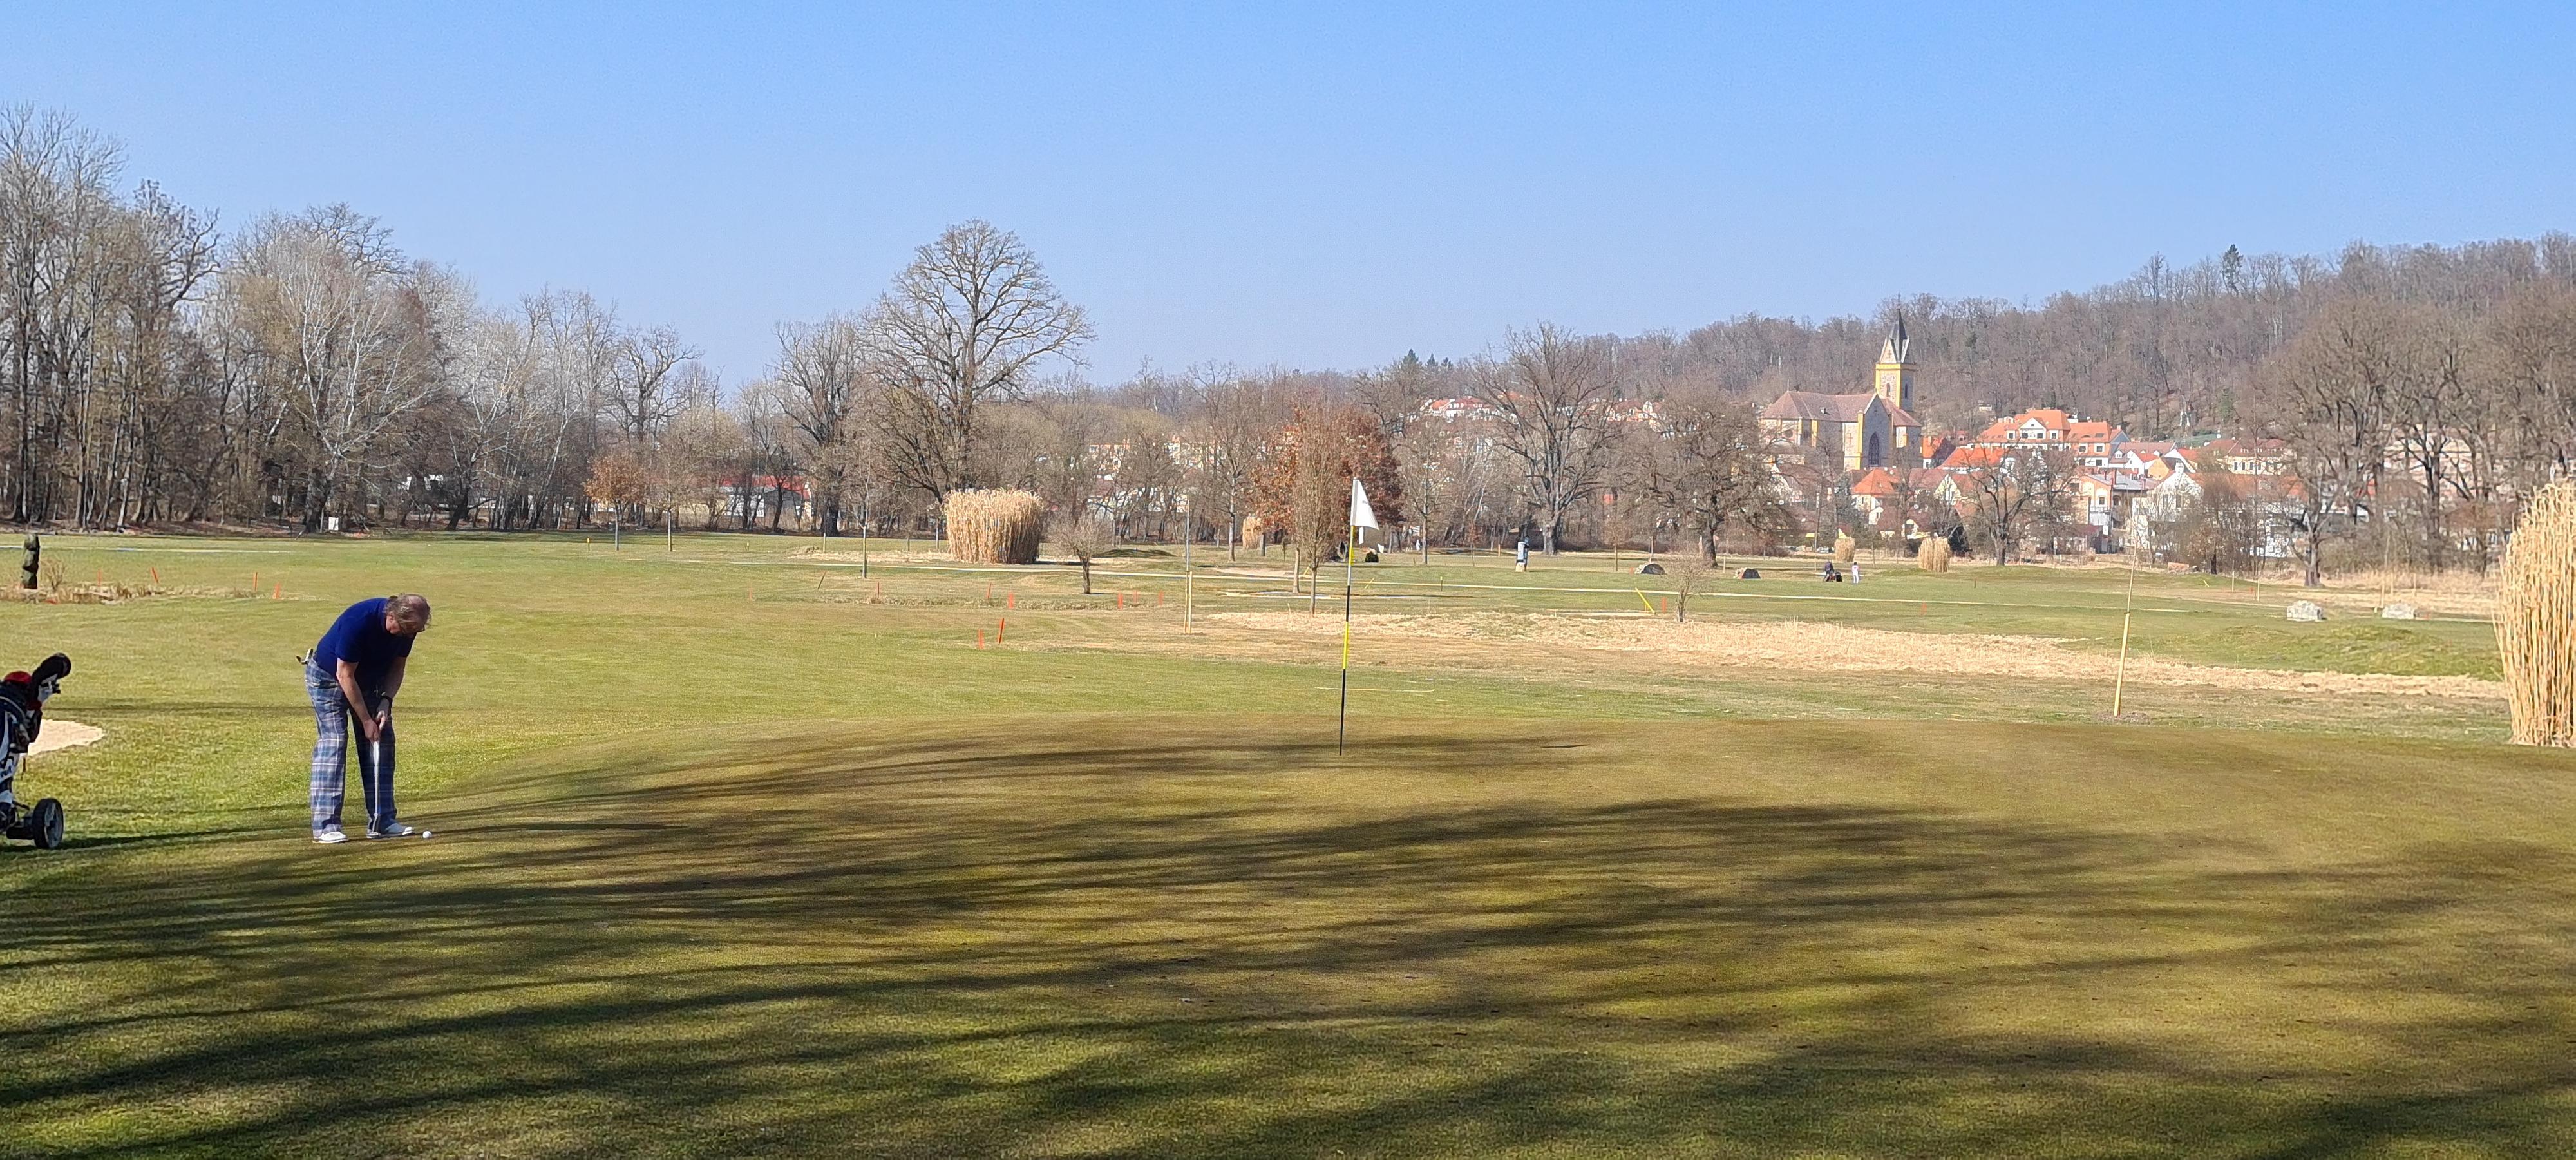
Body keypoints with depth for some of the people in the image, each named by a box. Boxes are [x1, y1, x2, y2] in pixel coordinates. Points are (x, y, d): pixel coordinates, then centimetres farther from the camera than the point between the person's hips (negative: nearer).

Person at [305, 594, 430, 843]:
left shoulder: (407, 628, -16)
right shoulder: (359, 621, -36)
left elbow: (397, 667, -1)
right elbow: (345, 675, -28)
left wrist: (385, 702, -16)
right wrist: (366, 720, -24)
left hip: (370, 679, 7)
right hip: (329, 677, -7)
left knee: (383, 742, 0)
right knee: (333, 743, -15)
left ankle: (382, 821, 2)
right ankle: (325, 825, -15)